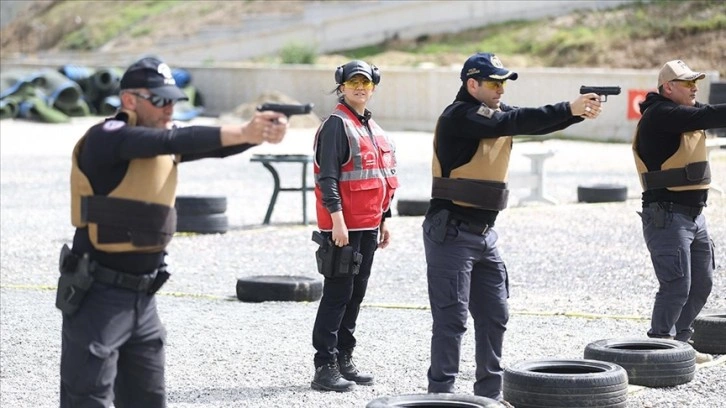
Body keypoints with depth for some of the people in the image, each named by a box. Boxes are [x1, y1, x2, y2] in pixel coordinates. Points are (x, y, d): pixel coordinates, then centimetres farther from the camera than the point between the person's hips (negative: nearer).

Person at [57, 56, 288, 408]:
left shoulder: (162, 138, 8)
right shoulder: (106, 138, -15)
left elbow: (212, 147, -2)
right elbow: (173, 141, -29)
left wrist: (260, 131, -22)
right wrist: (243, 133, -36)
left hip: (143, 297, 8)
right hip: (97, 296, -8)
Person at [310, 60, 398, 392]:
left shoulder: (372, 128, 17)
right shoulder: (337, 125, -10)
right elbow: (327, 176, -17)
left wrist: (383, 220, 22)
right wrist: (337, 219, -22)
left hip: (367, 226, 9)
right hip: (343, 226, -9)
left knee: (356, 293, 12)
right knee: (338, 293, -8)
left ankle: (344, 359, 21)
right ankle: (324, 367, -5)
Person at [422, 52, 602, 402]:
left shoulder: (496, 112, 11)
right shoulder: (458, 117, -15)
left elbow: (536, 123, 1)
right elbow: (513, 122, -26)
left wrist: (579, 113, -17)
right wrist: (568, 109, -28)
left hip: (484, 233, 9)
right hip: (451, 232, -9)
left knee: (494, 315, 11)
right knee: (451, 318, -6)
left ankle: (490, 393, 19)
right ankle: (441, 394, -1)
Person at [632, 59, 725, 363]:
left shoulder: (686, 113, 16)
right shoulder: (660, 116, -15)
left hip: (694, 214, 10)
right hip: (666, 216, -10)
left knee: (701, 284, 13)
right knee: (677, 287, -12)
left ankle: (678, 342, 24)